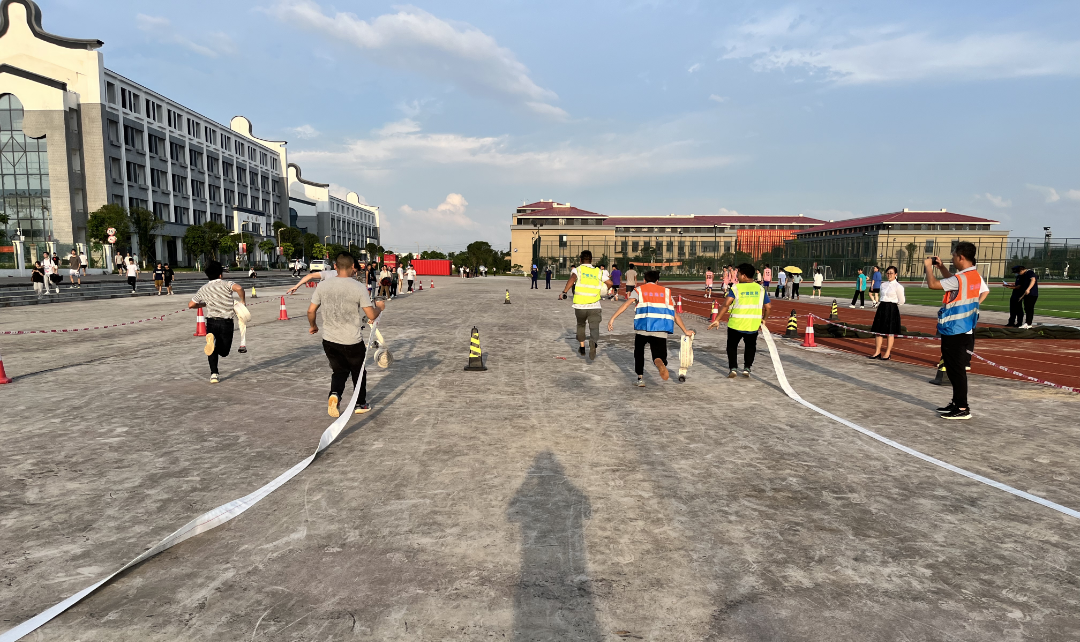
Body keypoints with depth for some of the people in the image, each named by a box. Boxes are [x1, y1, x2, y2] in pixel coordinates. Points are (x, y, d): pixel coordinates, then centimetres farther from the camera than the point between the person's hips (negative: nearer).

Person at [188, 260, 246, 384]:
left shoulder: (203, 289, 10)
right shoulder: (226, 284, -1)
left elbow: (190, 305, 13)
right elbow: (239, 288, -24)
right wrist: (242, 300, -7)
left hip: (211, 321, 3)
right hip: (226, 322, -3)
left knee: (213, 351, 17)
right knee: (224, 351, 8)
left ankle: (214, 374, -3)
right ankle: (214, 342, -26)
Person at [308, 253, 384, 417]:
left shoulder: (323, 285, -3)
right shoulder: (359, 288, -13)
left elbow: (311, 311, 4)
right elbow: (371, 315, -12)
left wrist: (313, 326, 23)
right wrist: (380, 307, 9)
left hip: (329, 340, 3)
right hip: (353, 342, -3)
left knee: (339, 371, 18)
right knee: (358, 372, 19)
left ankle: (334, 394, -9)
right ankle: (361, 404, 30)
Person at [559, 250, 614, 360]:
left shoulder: (577, 270, 4)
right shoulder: (598, 272, 10)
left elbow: (572, 278, -17)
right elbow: (610, 283, 8)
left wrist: (564, 292, -19)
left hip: (580, 306, 1)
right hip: (594, 307, 0)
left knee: (580, 325, 25)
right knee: (594, 327, -6)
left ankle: (582, 347, 34)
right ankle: (593, 344, -37)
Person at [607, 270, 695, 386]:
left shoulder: (639, 290, 16)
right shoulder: (666, 292, 22)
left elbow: (626, 304, -3)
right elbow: (675, 315, 21)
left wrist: (612, 318, -8)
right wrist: (685, 331, 29)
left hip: (642, 328, 0)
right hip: (661, 330, 1)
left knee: (639, 352, 24)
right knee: (659, 356, 5)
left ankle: (640, 378, 19)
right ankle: (660, 364, -32)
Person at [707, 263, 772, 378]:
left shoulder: (736, 288, -7)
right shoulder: (760, 289, 3)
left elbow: (726, 304, -16)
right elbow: (768, 307, 3)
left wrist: (717, 320, -13)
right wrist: (764, 320, 18)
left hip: (736, 324, -2)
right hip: (753, 325, 3)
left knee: (732, 346, 16)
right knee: (750, 346, 23)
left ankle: (733, 368, 6)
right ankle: (747, 368, 16)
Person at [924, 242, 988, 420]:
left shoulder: (960, 278, -21)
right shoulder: (976, 277, 9)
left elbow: (932, 284, -20)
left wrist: (928, 266, -5)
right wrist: (941, 267, 22)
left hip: (955, 332, -10)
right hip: (966, 330, 10)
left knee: (956, 369, -3)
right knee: (956, 369, 17)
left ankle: (962, 409, 3)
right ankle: (957, 403, 26)